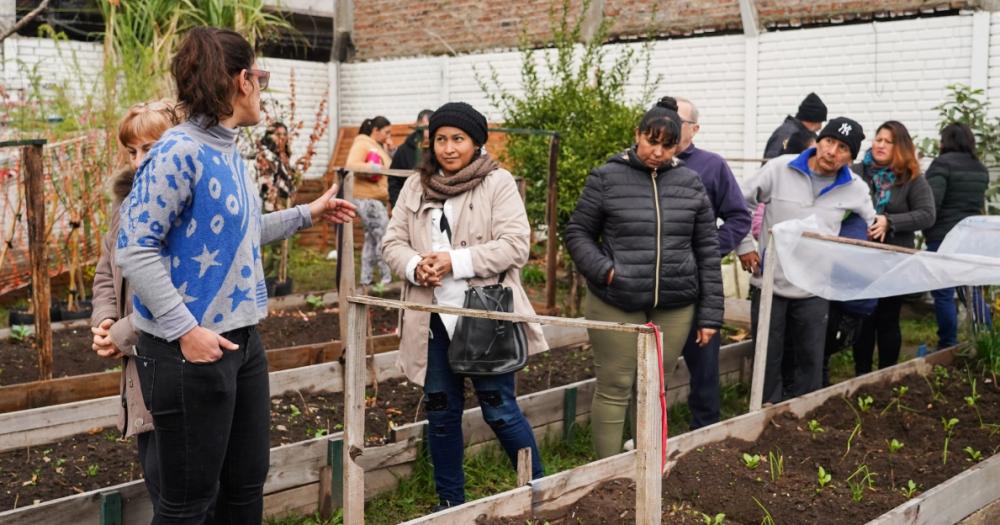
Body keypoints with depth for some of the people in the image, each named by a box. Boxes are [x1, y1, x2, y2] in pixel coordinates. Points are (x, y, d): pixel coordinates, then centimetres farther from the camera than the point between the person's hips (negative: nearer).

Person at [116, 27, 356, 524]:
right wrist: (185, 330, -25)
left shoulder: (229, 152, 8)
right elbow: (134, 250, -21)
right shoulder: (179, 152, -18)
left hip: (241, 340, 9)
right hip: (190, 348, -9)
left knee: (247, 481, 18)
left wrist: (308, 213, 26)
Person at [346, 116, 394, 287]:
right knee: (383, 237, -10)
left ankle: (366, 279, 16)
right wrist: (374, 168, -17)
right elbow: (351, 165, -22)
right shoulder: (362, 144, -8)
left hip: (376, 199, 10)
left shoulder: (378, 147, 22)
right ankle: (388, 279, -6)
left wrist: (388, 151, 10)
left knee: (372, 239, 11)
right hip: (367, 198, -10)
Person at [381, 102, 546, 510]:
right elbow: (392, 242, 8)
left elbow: (514, 245, -12)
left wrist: (455, 261, -20)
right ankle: (450, 500, 27)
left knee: (499, 408, 0)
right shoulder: (415, 188, 10)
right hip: (434, 318, 4)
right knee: (441, 411, 11)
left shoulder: (499, 183, -4)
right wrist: (415, 266, -15)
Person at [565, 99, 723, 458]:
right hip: (616, 305, -3)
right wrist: (603, 270, -14)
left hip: (675, 307, 3)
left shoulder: (690, 183, 6)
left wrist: (710, 314, 4)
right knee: (614, 389, 3)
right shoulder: (606, 179, -2)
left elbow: (707, 250, 7)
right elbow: (577, 233, 4)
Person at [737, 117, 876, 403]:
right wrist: (744, 245, -2)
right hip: (770, 284, -2)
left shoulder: (855, 189, -1)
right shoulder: (780, 169, -8)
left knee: (810, 362, 9)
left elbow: (870, 225, 16)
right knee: (768, 360, 8)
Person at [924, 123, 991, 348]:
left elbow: (930, 203, -18)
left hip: (943, 237, -7)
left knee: (943, 294, 0)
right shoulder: (981, 169, 12)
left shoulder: (943, 163, -11)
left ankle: (948, 346, 3)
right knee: (973, 291, 14)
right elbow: (979, 203, 18)